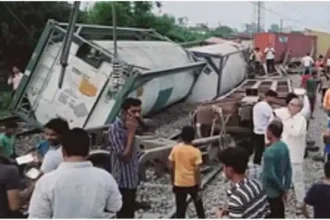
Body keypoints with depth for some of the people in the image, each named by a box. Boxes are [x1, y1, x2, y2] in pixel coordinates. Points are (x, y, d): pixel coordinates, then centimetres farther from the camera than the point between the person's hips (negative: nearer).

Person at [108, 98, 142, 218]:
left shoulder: (128, 127, 7)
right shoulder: (115, 128, -20)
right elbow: (125, 156, -25)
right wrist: (131, 132, -24)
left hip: (131, 180, 9)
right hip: (123, 182, -9)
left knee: (129, 215, 18)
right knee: (124, 216, -2)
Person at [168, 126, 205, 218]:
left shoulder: (175, 148, -5)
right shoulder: (195, 151, -15)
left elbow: (170, 167, 0)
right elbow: (196, 171, -15)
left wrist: (173, 183, 13)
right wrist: (198, 188, -8)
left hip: (179, 184, 2)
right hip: (192, 184, -2)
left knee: (180, 209, 7)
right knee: (198, 204, 24)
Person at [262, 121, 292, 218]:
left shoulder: (270, 151, -25)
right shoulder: (284, 147, 0)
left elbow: (270, 175, -27)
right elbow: (288, 170, 6)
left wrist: (282, 188, -13)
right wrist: (286, 188, 11)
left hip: (269, 193, -8)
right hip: (278, 191, 8)